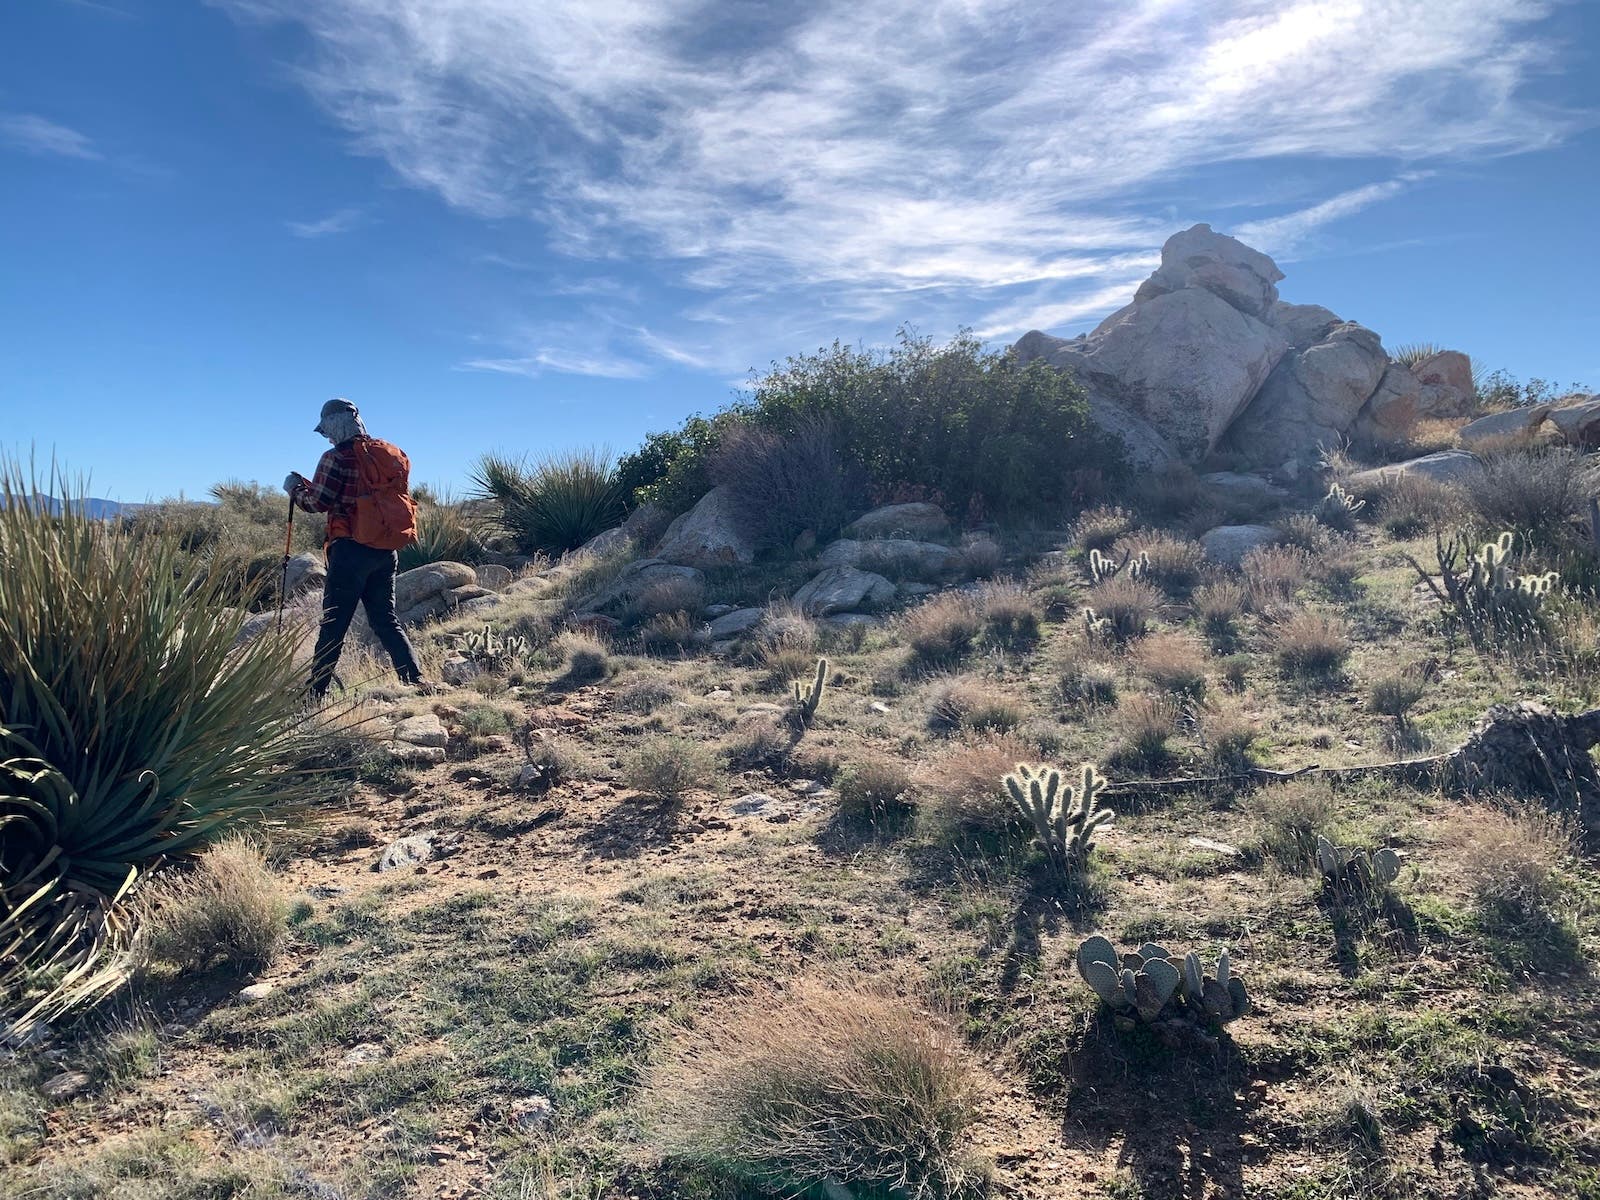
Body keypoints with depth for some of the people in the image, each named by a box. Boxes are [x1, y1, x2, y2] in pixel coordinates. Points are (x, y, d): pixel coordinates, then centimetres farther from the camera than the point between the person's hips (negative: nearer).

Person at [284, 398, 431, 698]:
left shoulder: (338, 458, -9)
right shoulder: (394, 454, 10)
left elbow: (317, 502, -9)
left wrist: (295, 487, 11)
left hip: (352, 550, -6)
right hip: (387, 551, 6)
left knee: (334, 623, 2)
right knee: (386, 620, 13)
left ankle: (316, 691, 7)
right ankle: (415, 679, 3)